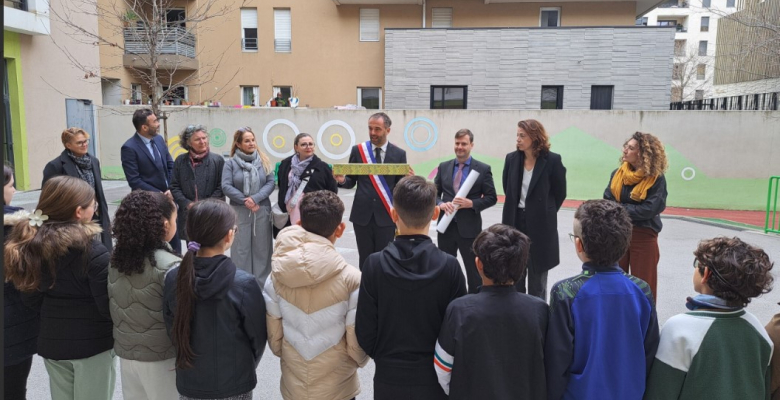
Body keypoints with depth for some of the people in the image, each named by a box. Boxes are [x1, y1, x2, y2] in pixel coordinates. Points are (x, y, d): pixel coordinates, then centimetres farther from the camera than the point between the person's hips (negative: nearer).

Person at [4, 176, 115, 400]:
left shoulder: (31, 245, -3)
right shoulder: (93, 252, -23)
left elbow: (31, 299, 6)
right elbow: (109, 306, -20)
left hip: (50, 341, 6)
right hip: (92, 342, -5)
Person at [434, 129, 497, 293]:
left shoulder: (483, 169, -3)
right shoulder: (443, 167, 7)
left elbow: (491, 198, -2)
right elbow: (434, 193, 10)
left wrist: (471, 203, -18)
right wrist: (441, 204, -12)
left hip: (469, 227, -3)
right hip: (446, 226, 4)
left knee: (474, 271, 7)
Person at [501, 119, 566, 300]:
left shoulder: (552, 160, -11)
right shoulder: (512, 158, 0)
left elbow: (560, 193, -1)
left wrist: (545, 213, 5)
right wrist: (515, 208, 11)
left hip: (540, 224, -3)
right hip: (514, 221, 3)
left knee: (537, 276, 7)